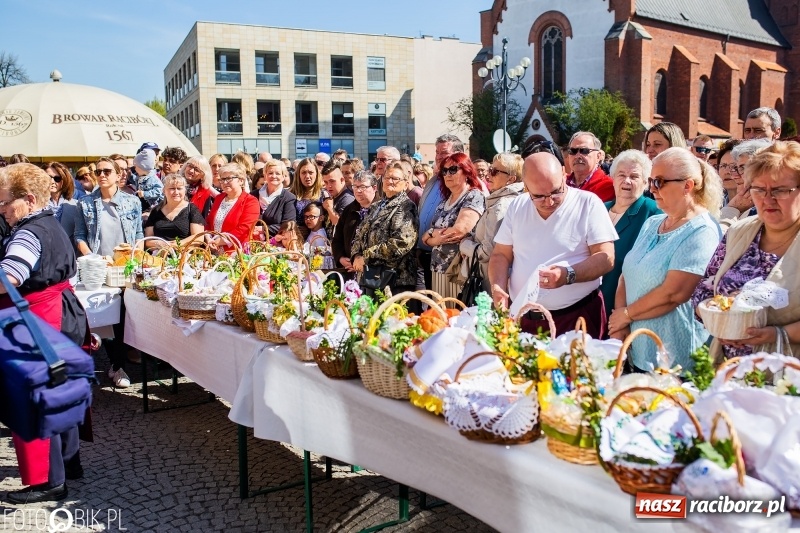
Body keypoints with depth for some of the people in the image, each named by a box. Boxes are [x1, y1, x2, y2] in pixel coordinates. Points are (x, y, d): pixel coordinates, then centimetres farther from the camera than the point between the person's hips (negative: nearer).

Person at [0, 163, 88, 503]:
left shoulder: (29, 233, -18)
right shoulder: (52, 226, 12)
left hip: (38, 324, -10)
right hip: (63, 316, 10)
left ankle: (48, 481, 7)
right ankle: (69, 461, 31)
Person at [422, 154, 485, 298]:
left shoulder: (474, 196, -7)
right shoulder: (444, 201, 15)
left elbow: (459, 230, -19)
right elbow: (425, 238, 11)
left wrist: (432, 232, -3)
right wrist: (439, 238, -11)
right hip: (438, 269, 7)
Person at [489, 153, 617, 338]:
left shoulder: (588, 203, -5)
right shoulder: (517, 206, 7)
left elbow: (606, 258, -10)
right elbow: (501, 255, 11)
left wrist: (568, 275, -25)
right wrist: (498, 287, -8)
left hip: (577, 318, -3)